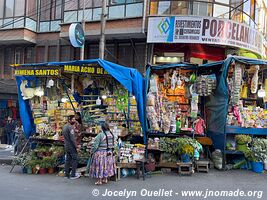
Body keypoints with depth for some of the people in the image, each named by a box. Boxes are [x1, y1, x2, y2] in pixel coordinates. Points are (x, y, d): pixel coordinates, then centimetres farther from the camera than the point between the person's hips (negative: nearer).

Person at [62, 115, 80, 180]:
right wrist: (76, 146, -16)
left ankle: (66, 174, 17)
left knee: (68, 160, 13)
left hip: (66, 146, 9)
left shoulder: (64, 126, 12)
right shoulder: (70, 127, -18)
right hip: (71, 146, -9)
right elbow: (72, 138, -22)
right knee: (74, 160, -1)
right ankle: (73, 175, 1)